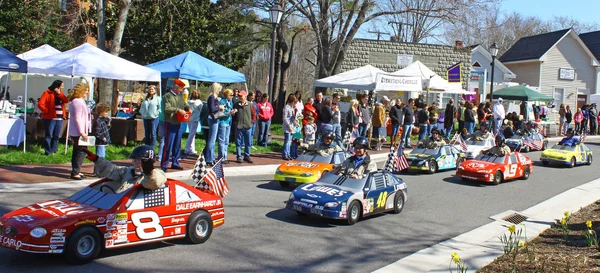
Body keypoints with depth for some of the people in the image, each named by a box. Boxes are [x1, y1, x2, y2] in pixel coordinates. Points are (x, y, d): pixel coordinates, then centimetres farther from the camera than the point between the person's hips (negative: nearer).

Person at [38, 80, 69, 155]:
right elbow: (40, 104, -12)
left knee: (56, 136, 9)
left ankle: (53, 150, 18)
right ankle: (48, 151, 2)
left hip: (59, 118, 6)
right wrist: (47, 111, -12)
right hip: (50, 118, -6)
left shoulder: (60, 94, 15)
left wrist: (59, 93, -6)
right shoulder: (47, 93, -5)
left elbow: (66, 101, -1)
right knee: (49, 135, -3)